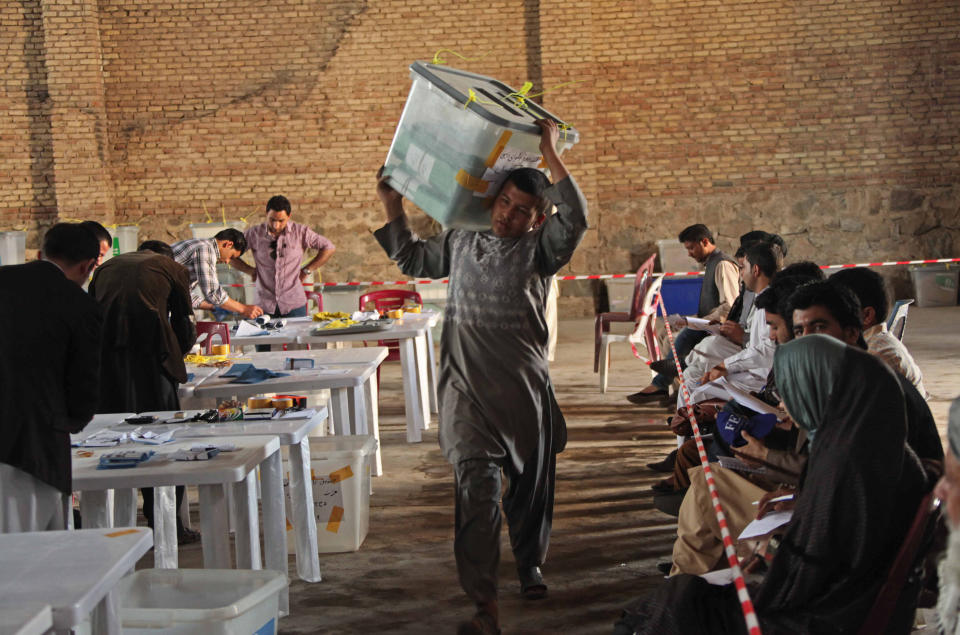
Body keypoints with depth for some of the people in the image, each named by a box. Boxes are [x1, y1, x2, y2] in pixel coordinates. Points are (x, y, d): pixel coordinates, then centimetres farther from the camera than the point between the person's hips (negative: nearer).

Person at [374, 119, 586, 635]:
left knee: (531, 484, 13)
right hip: (467, 389, 1)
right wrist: (392, 205, 22)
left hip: (525, 387, -1)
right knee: (476, 489, -11)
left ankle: (530, 564, 40)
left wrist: (551, 155, -19)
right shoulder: (459, 242, 13)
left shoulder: (539, 249, 2)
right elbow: (411, 259, 29)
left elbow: (575, 218, -18)